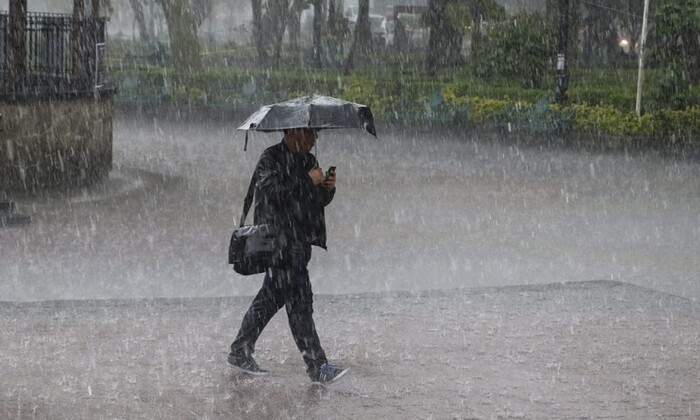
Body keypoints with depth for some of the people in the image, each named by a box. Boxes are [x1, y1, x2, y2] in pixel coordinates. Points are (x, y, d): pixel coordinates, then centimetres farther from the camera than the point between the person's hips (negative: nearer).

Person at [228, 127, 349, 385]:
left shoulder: (308, 161, 17)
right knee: (299, 300, -11)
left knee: (272, 297, 14)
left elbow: (318, 203, 20)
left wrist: (328, 189, -2)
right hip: (279, 240, -9)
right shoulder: (270, 159, -8)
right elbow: (272, 191, -24)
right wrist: (307, 180, -20)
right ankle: (317, 366, -11)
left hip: (299, 241, 9)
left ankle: (240, 353, 26)